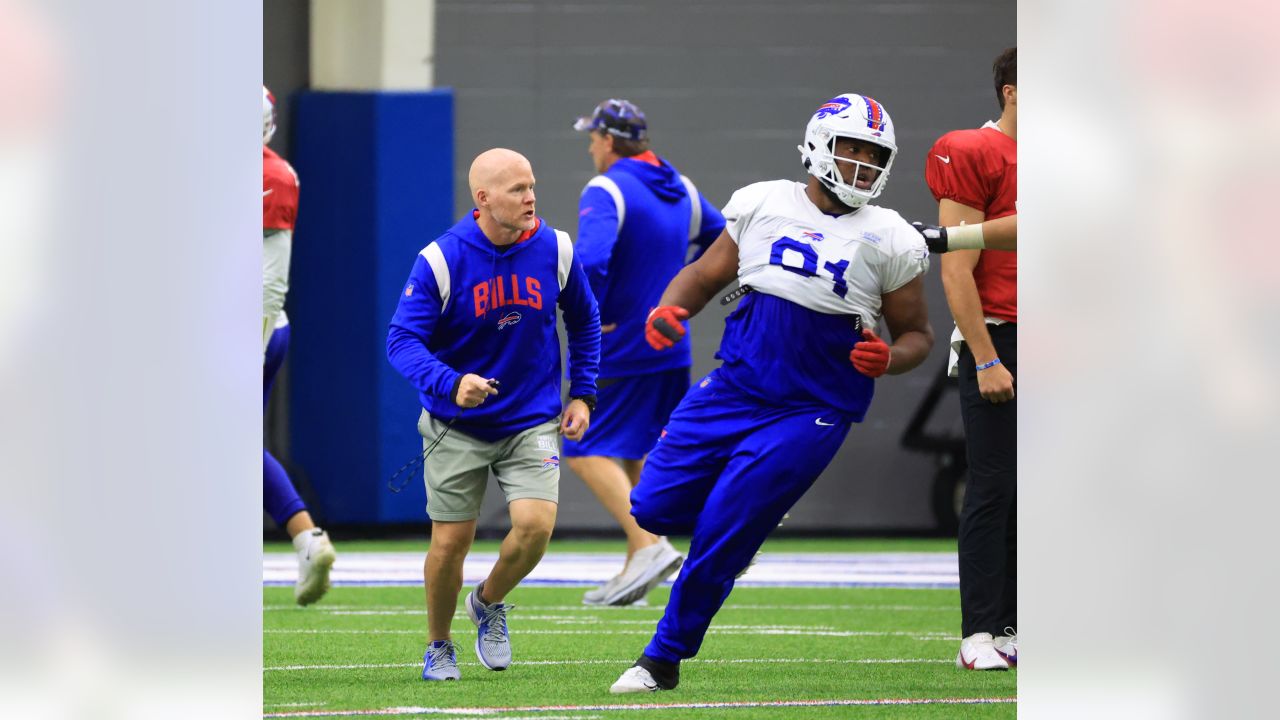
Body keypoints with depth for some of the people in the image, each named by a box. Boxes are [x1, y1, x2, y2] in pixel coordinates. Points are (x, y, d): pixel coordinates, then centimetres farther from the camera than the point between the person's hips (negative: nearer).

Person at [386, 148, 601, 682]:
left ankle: (489, 603, 15)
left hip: (532, 421, 2)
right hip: (457, 425, -2)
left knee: (535, 524, -16)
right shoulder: (440, 260, -17)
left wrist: (582, 394, 6)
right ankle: (438, 647, 26)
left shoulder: (554, 250, -6)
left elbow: (583, 322, 11)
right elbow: (402, 339, -19)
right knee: (451, 541, 0)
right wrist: (451, 384, -36)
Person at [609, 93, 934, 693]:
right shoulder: (762, 205, 3)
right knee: (656, 508, -1)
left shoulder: (889, 240, -2)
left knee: (721, 536, -9)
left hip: (810, 412, -3)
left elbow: (917, 334, 6)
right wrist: (669, 309, -7)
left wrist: (890, 359, -16)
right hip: (734, 389, 3)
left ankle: (665, 659, 7)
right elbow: (706, 275, 13)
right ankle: (752, 505, 30)